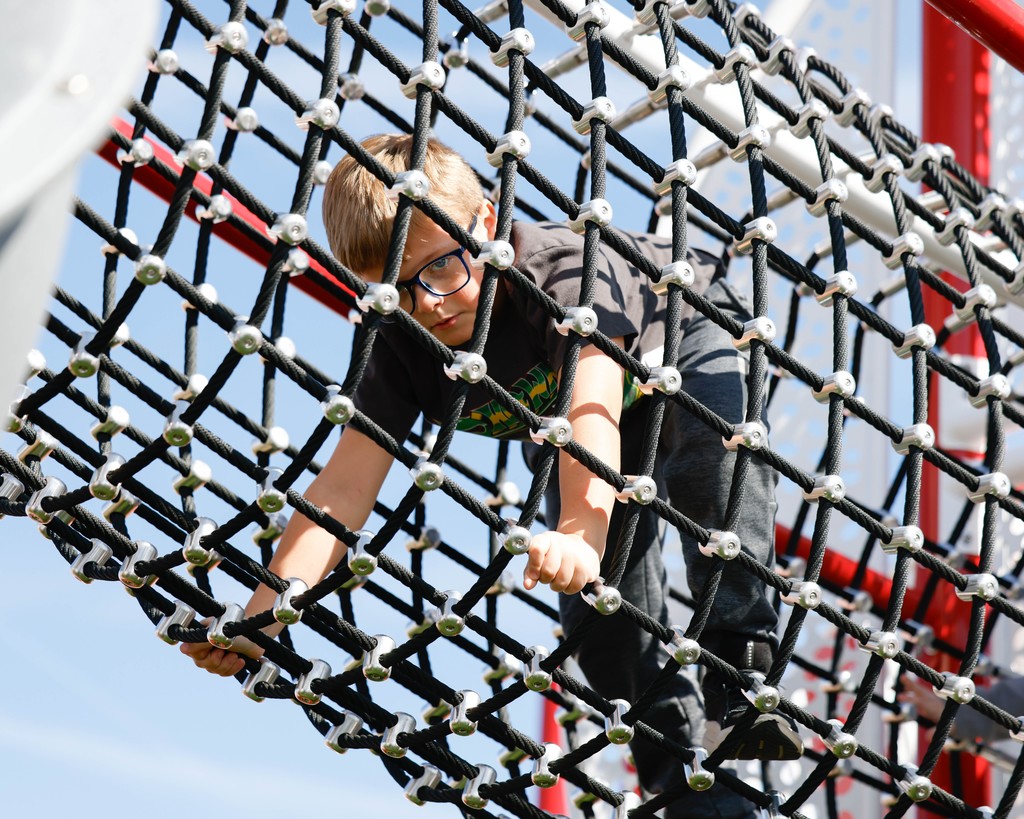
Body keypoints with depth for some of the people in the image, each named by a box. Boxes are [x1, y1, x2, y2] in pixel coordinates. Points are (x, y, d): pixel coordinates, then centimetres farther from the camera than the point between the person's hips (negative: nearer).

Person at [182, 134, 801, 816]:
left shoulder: (563, 271, -43)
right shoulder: (401, 349, -27)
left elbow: (592, 409, -58)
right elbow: (343, 488, -31)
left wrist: (582, 533, -75)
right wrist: (263, 611, -44)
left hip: (688, 341, -5)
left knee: (716, 459, -39)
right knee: (604, 615, -4)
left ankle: (745, 674, -33)